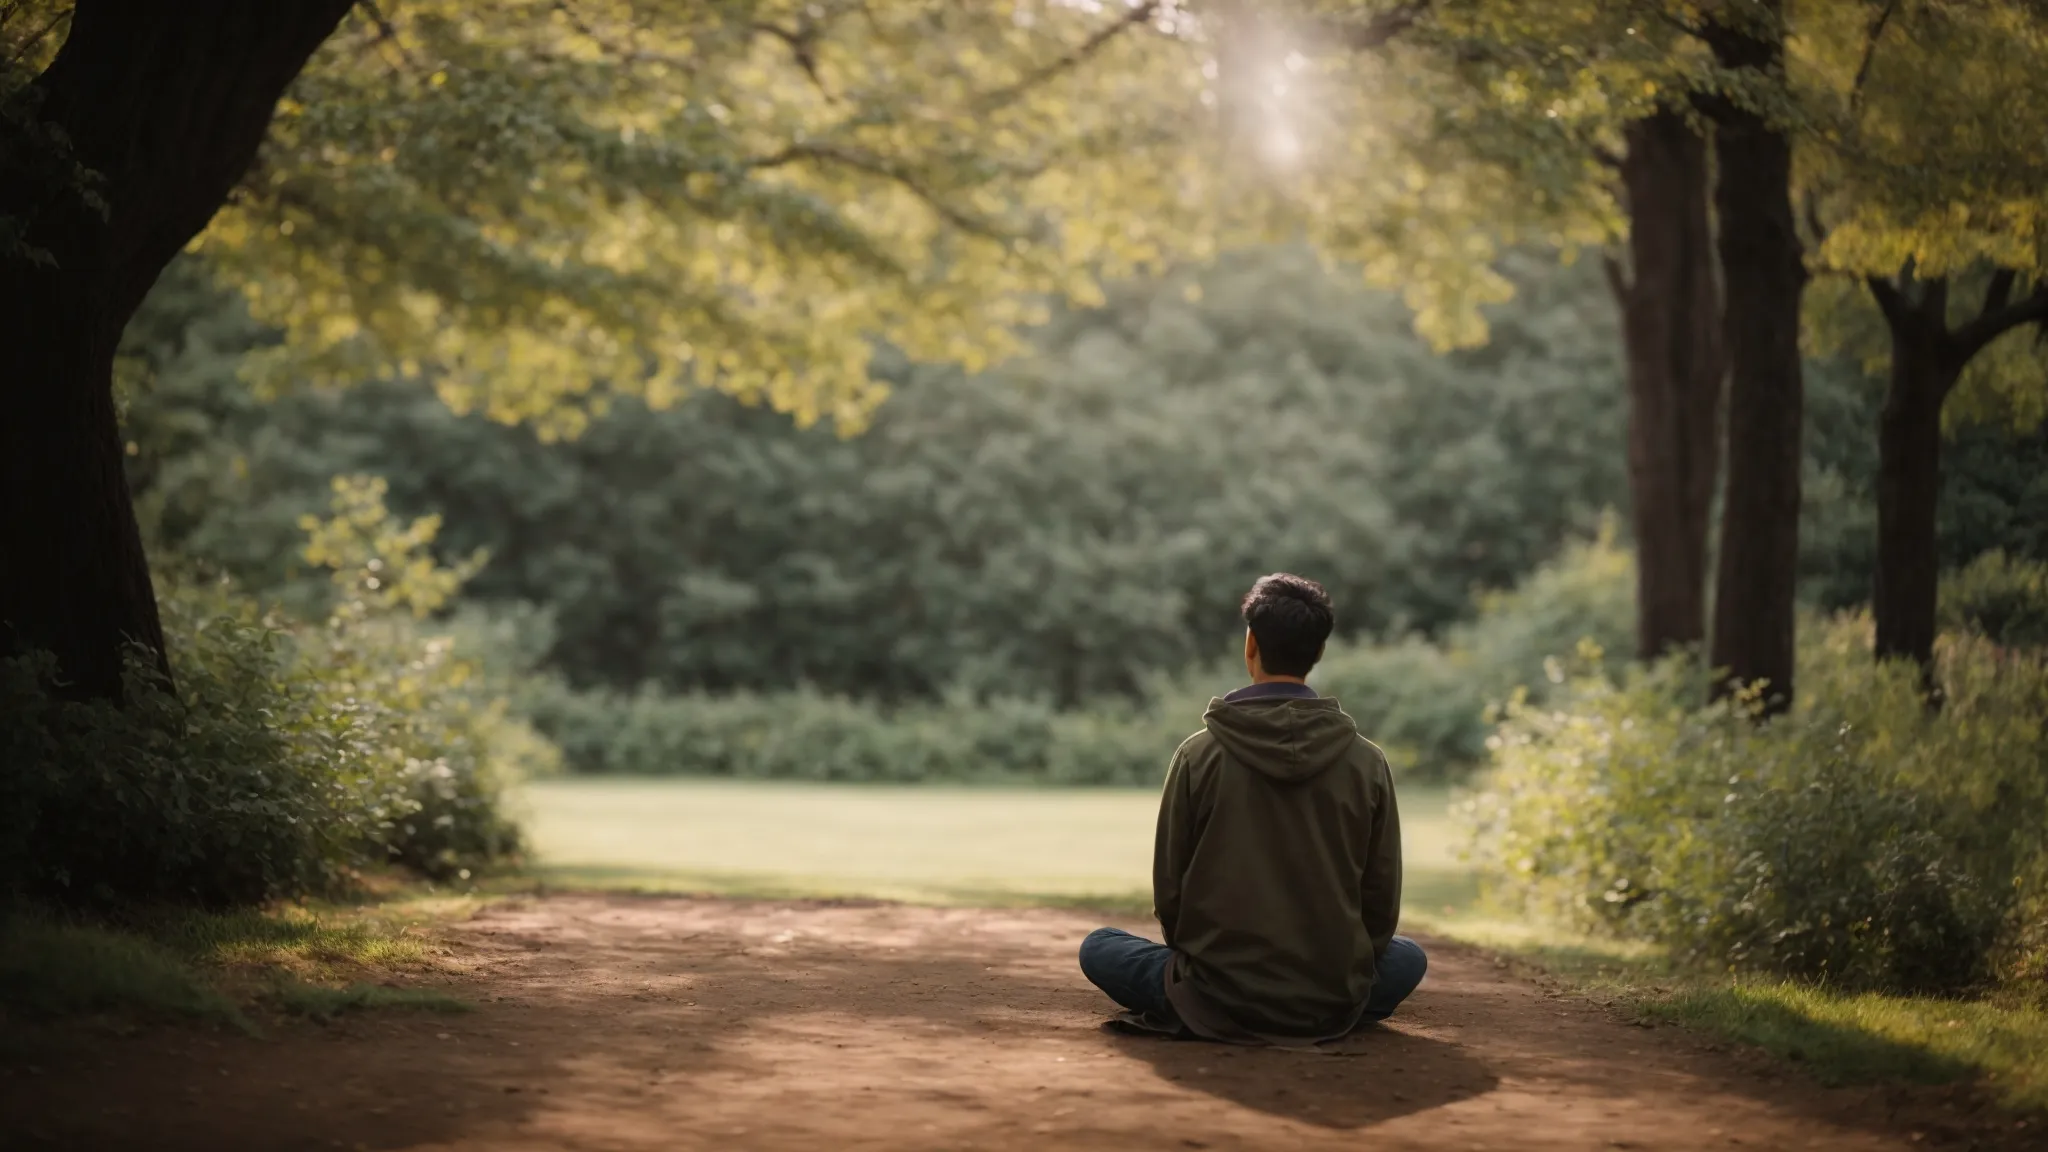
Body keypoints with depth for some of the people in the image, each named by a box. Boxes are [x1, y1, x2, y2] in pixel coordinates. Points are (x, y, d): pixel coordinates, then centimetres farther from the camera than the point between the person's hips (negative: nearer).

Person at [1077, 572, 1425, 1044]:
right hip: (1333, 1009, 1)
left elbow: (1168, 894, -2)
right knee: (1408, 957, 31)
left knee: (1098, 947, 23)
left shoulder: (1199, 755, -7)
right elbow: (1381, 906, 1)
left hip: (1214, 1005, -1)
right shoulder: (1366, 762, -5)